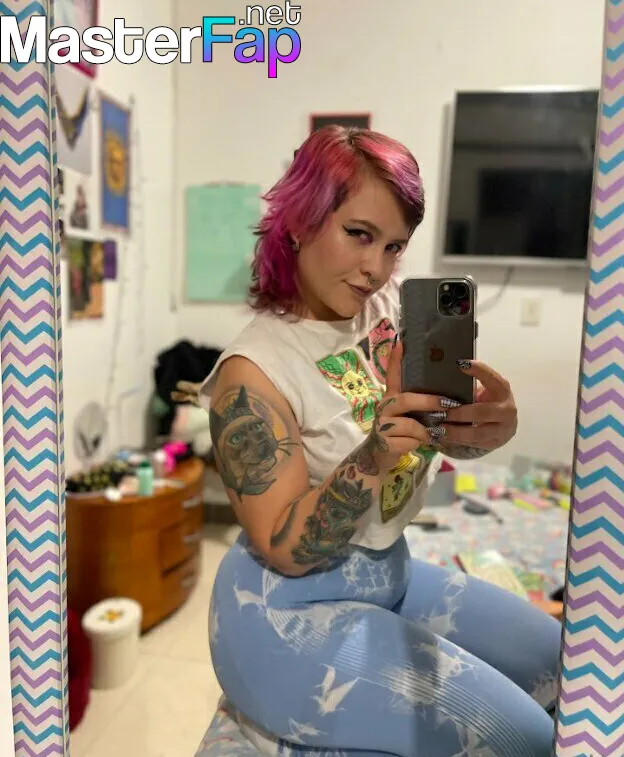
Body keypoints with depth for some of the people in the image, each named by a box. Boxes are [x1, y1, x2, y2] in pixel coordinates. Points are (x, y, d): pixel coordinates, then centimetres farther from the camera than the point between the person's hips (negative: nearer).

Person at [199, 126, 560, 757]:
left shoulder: (391, 307, -4)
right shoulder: (253, 372, -21)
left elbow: (452, 437, -6)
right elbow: (287, 551, -20)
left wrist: (490, 424, -30)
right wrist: (374, 456, -36)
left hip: (390, 573, 7)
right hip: (295, 615, -7)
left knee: (557, 663, 14)